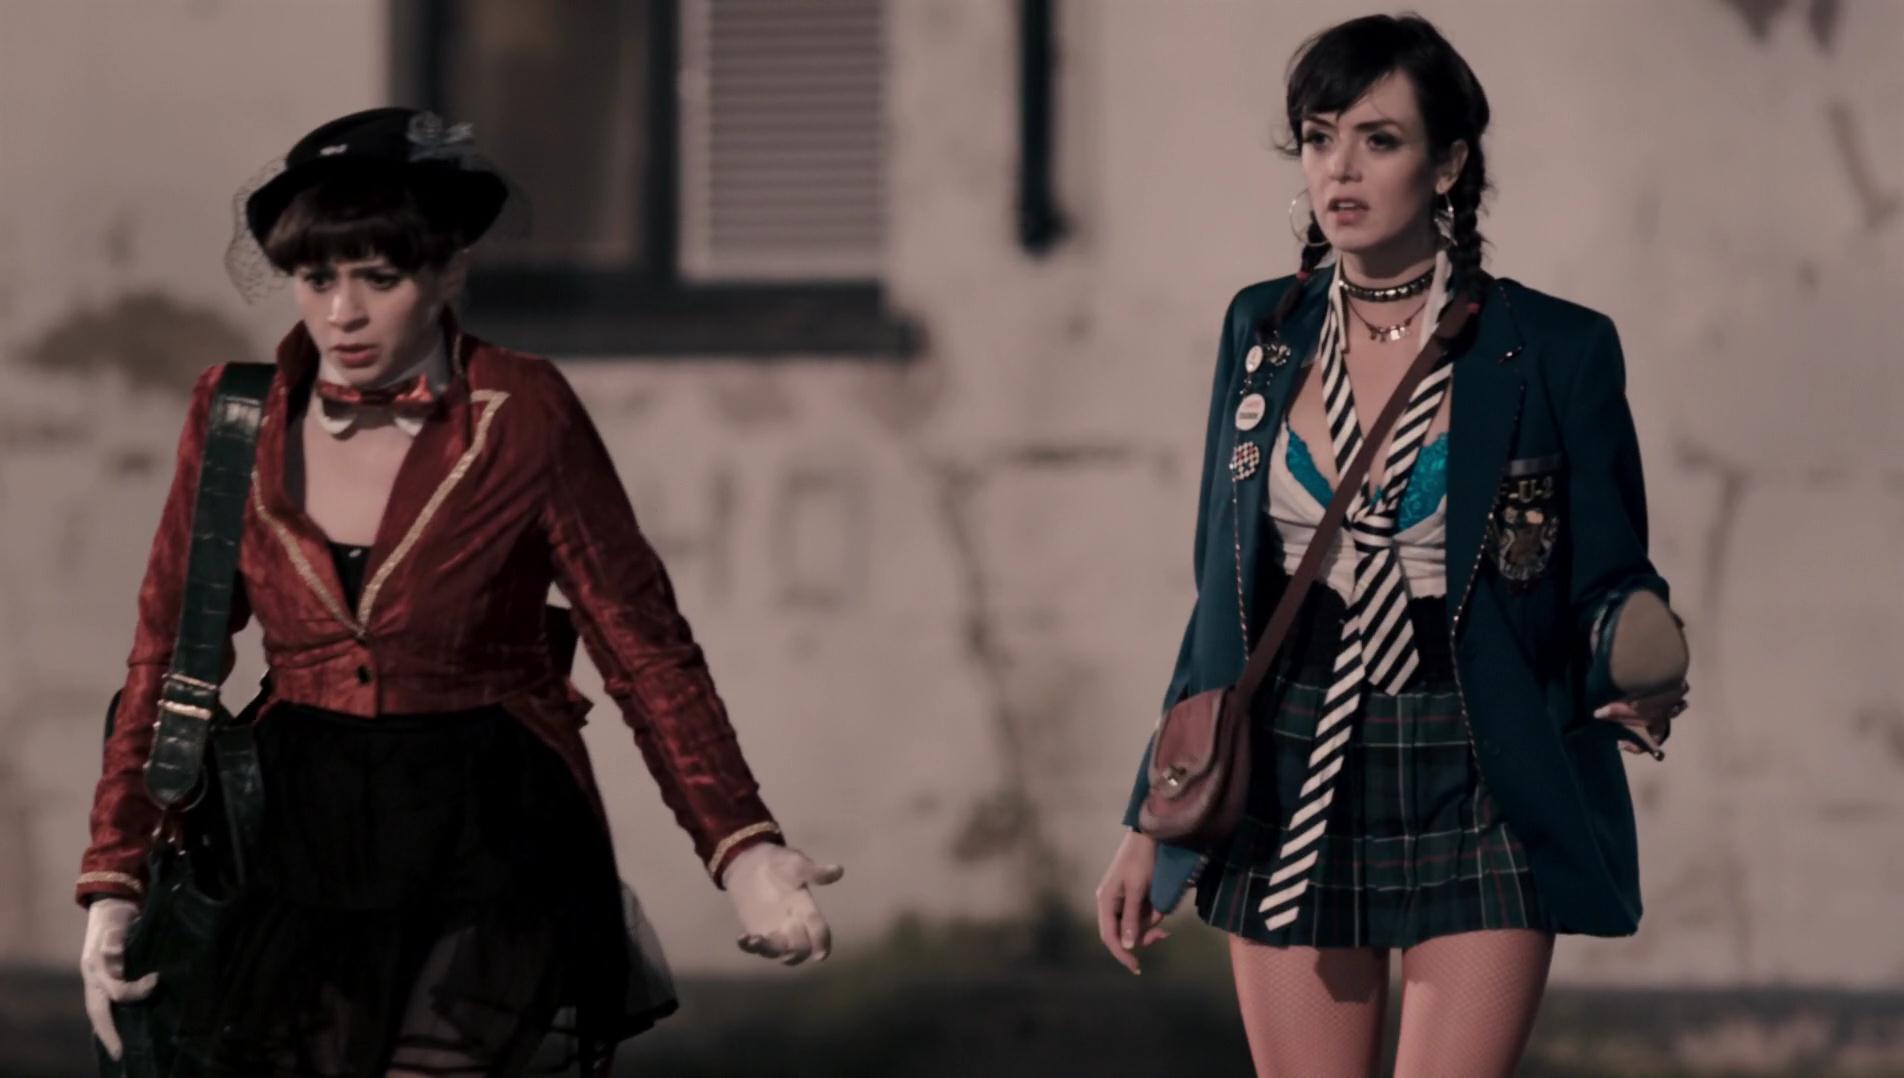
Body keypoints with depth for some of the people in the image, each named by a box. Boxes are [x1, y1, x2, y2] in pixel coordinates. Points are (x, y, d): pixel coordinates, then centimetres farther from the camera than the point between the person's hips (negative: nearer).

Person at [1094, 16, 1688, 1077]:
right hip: (1292, 799, 3)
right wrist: (1151, 827, 13)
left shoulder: (1553, 352, -3)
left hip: (1476, 807, -3)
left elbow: (1609, 584, 1)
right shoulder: (1265, 332, 8)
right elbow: (1226, 594, 14)